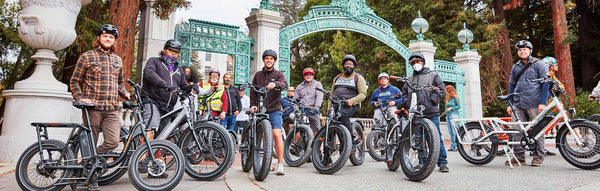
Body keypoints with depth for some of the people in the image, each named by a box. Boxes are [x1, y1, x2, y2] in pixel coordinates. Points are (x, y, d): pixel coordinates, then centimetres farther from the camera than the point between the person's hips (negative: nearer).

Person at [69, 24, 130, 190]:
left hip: (112, 109, 3)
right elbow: (74, 81, 7)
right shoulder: (87, 56, 6)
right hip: (93, 107, -3)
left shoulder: (117, 60, 18)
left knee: (113, 142, -12)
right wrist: (80, 98, -8)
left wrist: (125, 94, 10)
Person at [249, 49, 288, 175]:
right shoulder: (258, 75, 15)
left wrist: (275, 84, -35)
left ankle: (280, 165, -12)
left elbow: (285, 84, -14)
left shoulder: (278, 74, 7)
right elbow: (253, 92, 17)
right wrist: (252, 105, 2)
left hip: (274, 109, -3)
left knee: (277, 135, -15)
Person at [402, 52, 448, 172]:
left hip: (431, 113, -4)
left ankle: (443, 163, -1)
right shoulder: (409, 79, 22)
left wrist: (432, 100, -8)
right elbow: (404, 92, 27)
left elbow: (441, 90, 3)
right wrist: (407, 103, 9)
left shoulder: (433, 75, 10)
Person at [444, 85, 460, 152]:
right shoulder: (447, 99, 17)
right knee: (450, 132, 6)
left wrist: (451, 108, -13)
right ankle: (452, 146, 9)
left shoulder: (455, 98, -4)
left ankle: (457, 146, -7)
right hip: (448, 116, 8)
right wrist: (446, 114, 13)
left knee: (454, 131, -9)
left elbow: (459, 106, -6)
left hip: (453, 115, -8)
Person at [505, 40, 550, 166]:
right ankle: (519, 156, 9)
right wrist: (509, 104, 15)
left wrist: (543, 103, -11)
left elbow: (545, 84, -3)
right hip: (518, 104, 5)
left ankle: (539, 157, 12)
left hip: (534, 105, -4)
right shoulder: (515, 67, 17)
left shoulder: (539, 64, 3)